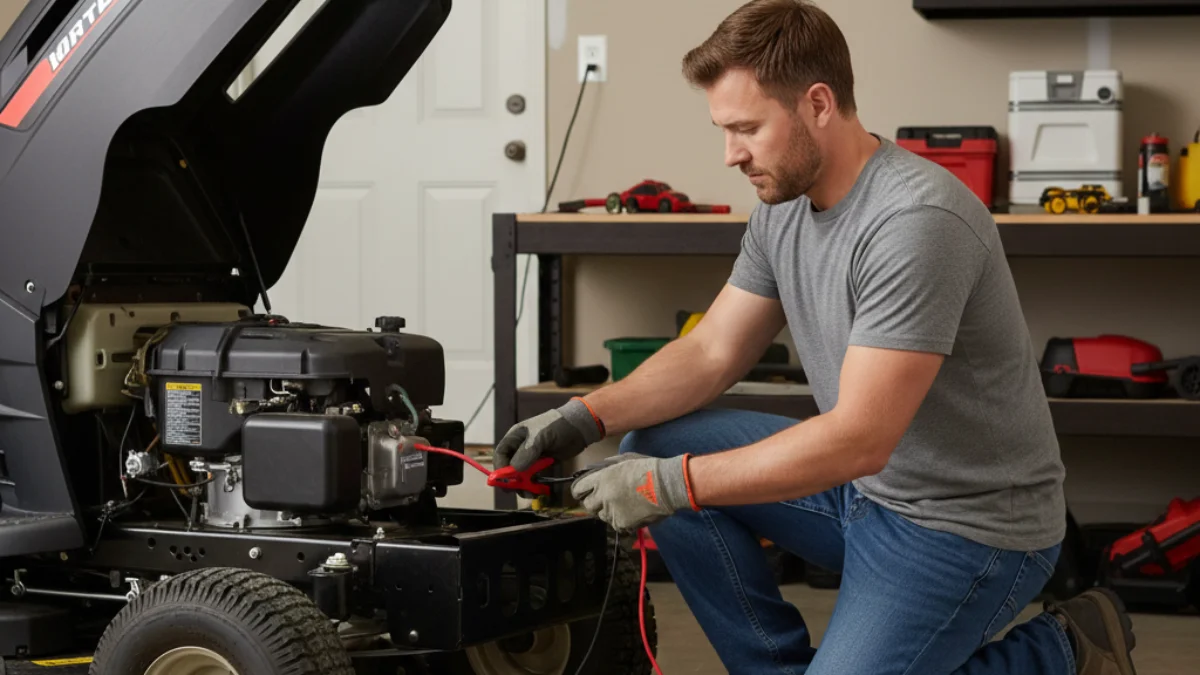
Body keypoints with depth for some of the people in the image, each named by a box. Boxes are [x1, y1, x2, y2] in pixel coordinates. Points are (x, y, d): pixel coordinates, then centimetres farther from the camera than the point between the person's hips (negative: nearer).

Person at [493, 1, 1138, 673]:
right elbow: (713, 351, 10)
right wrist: (586, 417, -6)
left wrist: (672, 485, -27)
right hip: (863, 485, 8)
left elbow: (859, 439, -30)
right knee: (652, 449, -2)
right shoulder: (783, 206, 2)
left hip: (967, 524, -8)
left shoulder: (917, 220, -27)